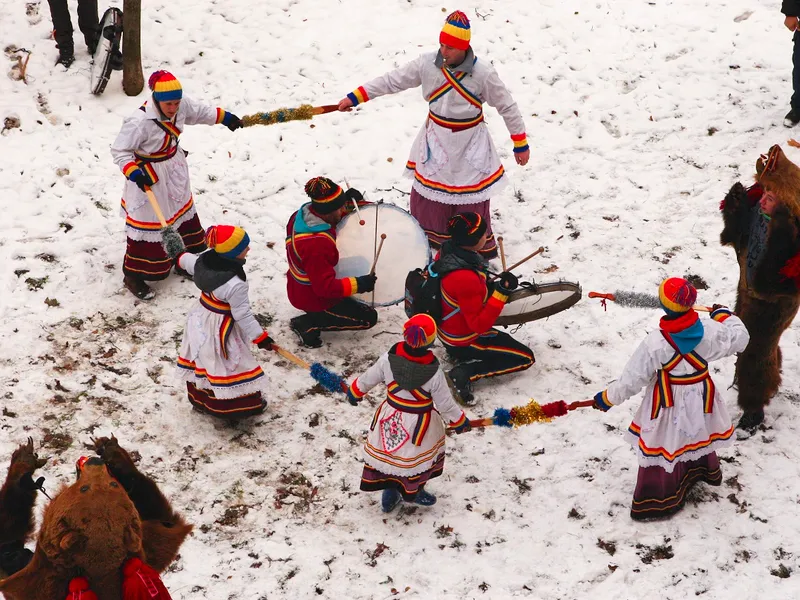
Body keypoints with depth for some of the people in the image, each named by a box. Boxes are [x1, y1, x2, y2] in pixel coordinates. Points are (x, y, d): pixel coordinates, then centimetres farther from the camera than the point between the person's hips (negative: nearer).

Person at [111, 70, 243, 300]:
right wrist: (133, 172, -37)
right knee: (148, 225, 2)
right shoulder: (140, 122, -33)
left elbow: (198, 112, 11)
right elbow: (119, 150, -25)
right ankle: (133, 275, 19)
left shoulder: (181, 106, -13)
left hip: (174, 172, 8)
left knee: (181, 213, 24)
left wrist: (224, 117, 18)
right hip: (149, 179, -8)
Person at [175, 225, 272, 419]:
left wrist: (181, 257, 37)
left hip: (200, 321, 8)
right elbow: (243, 315, -27)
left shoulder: (203, 261, -12)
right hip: (220, 330, -8)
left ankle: (199, 398, 44)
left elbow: (186, 260, 12)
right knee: (230, 364, 8)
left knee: (201, 359, 25)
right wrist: (260, 337, -15)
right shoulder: (236, 285, -35)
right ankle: (245, 406, 23)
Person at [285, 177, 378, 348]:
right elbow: (326, 287, -35)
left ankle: (315, 316, 17)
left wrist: (346, 201, -9)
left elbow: (332, 221, 9)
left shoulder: (302, 214, -12)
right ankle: (308, 324, 0)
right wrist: (358, 284, -30)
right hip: (313, 299, -9)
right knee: (368, 318, 2)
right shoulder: (317, 245, -38)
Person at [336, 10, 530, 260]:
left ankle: (482, 247, 25)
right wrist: (354, 97, -6)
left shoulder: (483, 73, -23)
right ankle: (432, 236, 40)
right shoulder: (427, 64, -14)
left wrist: (520, 144, -7)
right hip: (435, 139, 3)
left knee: (472, 199, 4)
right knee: (428, 191, 15)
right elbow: (392, 80, -5)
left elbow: (507, 107, -12)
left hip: (469, 143, -3)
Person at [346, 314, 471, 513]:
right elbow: (445, 403, -15)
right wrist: (459, 421, 4)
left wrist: (355, 391, 18)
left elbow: (369, 378, -4)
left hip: (390, 417, 3)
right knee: (415, 456, 23)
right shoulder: (433, 373, -28)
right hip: (419, 423, -3)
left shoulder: (389, 358, -21)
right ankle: (413, 492, 42)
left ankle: (390, 494, 38)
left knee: (389, 454, 23)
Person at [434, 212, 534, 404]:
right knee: (526, 357, 2)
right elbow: (480, 325, -29)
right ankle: (466, 373, -8)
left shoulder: (448, 251, -12)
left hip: (447, 328, 9)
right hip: (463, 342, -9)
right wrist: (501, 293, -31)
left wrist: (489, 287, 0)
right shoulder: (465, 279, -38)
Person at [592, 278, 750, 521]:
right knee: (699, 432, 30)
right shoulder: (709, 331, -21)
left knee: (662, 445, 11)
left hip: (668, 402, -4)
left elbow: (632, 379, -19)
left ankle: (653, 502, 22)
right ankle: (705, 469, 58)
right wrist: (723, 315, 16)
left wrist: (607, 398, -4)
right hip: (701, 396, 4)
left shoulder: (655, 344, -29)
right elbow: (739, 338, -2)